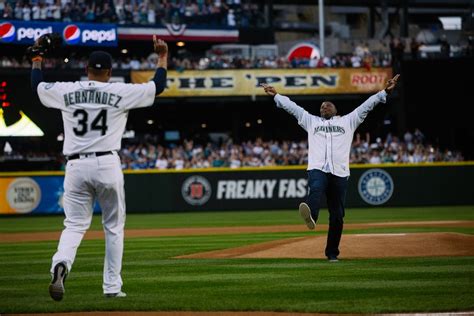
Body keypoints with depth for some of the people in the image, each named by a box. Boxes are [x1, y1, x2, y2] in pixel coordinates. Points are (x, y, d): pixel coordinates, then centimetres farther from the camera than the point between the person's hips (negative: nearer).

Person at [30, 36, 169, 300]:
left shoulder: (66, 91, 5)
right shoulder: (120, 92, -1)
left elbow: (37, 86, 22)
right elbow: (158, 86, 7)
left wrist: (37, 59, 38)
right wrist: (163, 56, 21)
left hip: (76, 167, 2)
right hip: (108, 165, -2)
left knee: (75, 225, 4)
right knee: (114, 227, 12)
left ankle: (61, 264, -27)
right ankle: (112, 286, 11)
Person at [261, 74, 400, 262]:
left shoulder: (348, 121, 24)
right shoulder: (312, 121, 26)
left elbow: (367, 105, 21)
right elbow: (292, 107, 28)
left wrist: (385, 92, 16)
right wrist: (275, 95, 26)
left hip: (340, 173, 1)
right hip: (317, 170, -1)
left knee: (337, 215, -3)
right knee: (316, 189, -35)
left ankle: (332, 252, 4)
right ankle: (310, 216, -64)